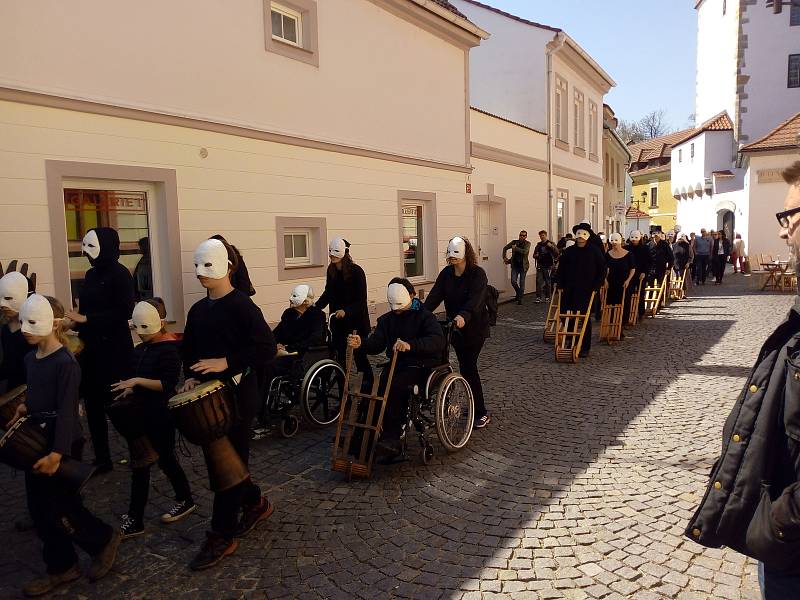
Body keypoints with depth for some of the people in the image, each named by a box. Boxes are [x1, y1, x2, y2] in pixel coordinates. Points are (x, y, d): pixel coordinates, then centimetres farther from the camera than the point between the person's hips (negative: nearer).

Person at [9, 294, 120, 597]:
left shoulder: (65, 363, -19)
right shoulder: (30, 358, 7)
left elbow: (67, 411, -23)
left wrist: (57, 453, -28)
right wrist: (25, 408, 1)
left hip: (62, 443, -9)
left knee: (61, 508, -1)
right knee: (40, 510, 13)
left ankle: (104, 540, 23)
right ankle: (61, 567, 27)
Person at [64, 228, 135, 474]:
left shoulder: (120, 273, -12)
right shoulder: (91, 274, 12)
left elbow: (124, 312, -19)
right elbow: (87, 308, 17)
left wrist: (85, 319, -18)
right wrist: (75, 322, -2)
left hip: (114, 348, -8)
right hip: (91, 347, 8)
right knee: (93, 403, 10)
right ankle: (102, 459, 21)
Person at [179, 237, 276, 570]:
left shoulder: (241, 305, -14)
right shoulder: (198, 309, 9)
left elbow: (267, 349, -20)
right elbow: (189, 351, 17)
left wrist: (227, 363, -24)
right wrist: (190, 377, 0)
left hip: (237, 395, -7)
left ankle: (222, 537, 15)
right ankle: (255, 502, 39)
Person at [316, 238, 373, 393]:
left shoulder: (356, 271, -14)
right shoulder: (331, 270, 3)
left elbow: (361, 300, -15)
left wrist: (346, 311, -28)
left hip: (356, 320, -5)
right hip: (338, 322, 6)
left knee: (359, 355, 1)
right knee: (340, 357, 7)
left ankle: (366, 391, 19)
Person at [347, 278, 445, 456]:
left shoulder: (424, 316, -4)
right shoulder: (387, 319, 13)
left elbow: (438, 341, -23)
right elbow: (376, 344, 1)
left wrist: (410, 345, -40)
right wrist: (361, 344, -23)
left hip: (422, 366, -5)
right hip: (396, 364, 5)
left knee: (396, 385, -32)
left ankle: (392, 437, -25)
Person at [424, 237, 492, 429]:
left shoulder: (477, 274, -15)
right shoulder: (446, 273, 3)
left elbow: (475, 299, -30)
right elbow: (434, 295, -9)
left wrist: (463, 315, -49)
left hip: (475, 327, -6)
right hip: (454, 326, 6)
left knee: (468, 366, -10)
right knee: (465, 365, 12)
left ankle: (482, 413, 0)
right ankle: (474, 405, 27)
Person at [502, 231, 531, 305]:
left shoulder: (527, 243, -4)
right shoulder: (514, 242, 4)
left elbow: (525, 251, -23)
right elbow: (505, 248, 16)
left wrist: (515, 248, -15)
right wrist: (504, 257, 5)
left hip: (523, 266, -2)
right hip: (515, 265, 2)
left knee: (522, 283, 3)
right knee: (513, 282, -5)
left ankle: (520, 299, 12)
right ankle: (518, 293, 24)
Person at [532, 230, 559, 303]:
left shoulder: (551, 244, 1)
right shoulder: (538, 245, 13)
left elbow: (557, 252, -11)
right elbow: (534, 255, 21)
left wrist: (552, 246, -26)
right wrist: (536, 255, -3)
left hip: (548, 266, -3)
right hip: (540, 266, 3)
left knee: (548, 282, 3)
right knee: (539, 282, -5)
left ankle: (547, 297, 12)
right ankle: (538, 297, -3)